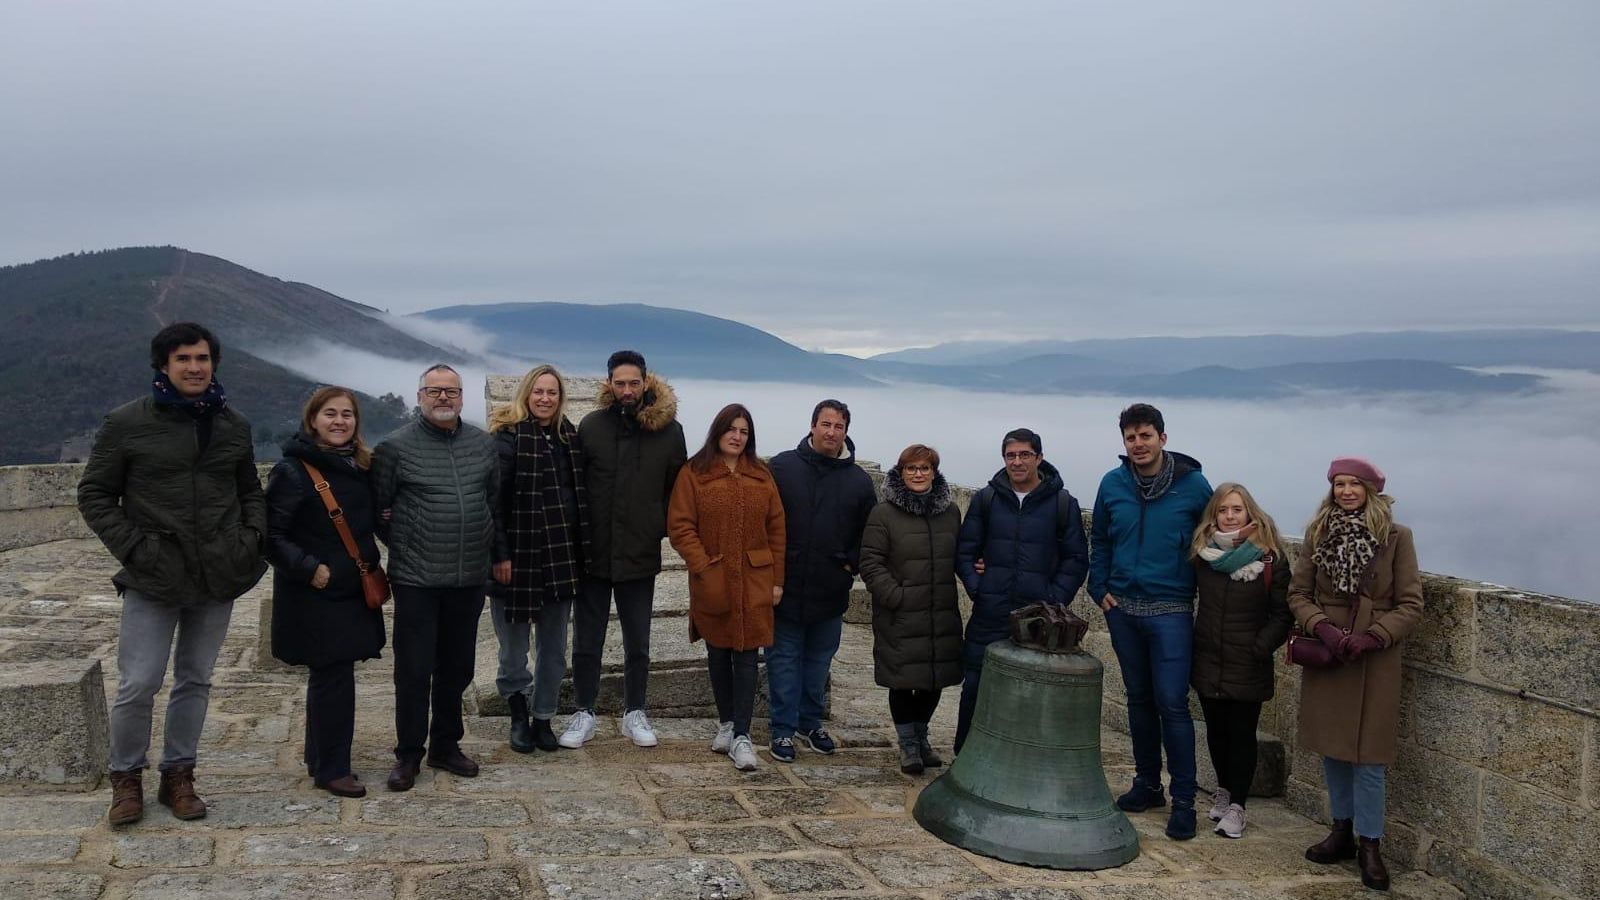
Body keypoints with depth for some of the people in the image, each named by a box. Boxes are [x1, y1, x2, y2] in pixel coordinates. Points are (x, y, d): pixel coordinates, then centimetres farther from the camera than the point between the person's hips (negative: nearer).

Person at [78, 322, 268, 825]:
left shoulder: (233, 426, 8)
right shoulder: (127, 423, -4)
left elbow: (251, 492, 20)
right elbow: (94, 495, 1)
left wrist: (251, 534, 2)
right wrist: (133, 547, -10)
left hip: (218, 578, 4)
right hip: (153, 579, -3)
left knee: (195, 680, 12)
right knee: (138, 685, -3)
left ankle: (179, 775, 26)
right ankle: (126, 778, 19)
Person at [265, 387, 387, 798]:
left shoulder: (360, 467, 9)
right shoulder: (293, 471, -13)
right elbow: (271, 534, -15)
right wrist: (309, 569, -19)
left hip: (352, 592, 7)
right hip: (316, 595, -7)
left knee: (330, 677, 16)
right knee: (333, 679, -4)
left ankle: (320, 760, 29)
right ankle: (331, 770, 8)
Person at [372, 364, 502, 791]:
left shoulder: (483, 444, 8)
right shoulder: (396, 446, -6)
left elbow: (495, 499, 17)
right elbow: (376, 506, 1)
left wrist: (497, 552, 15)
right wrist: (402, 544, 4)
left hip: (470, 578, 4)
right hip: (416, 579, -4)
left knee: (457, 667, 13)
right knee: (414, 670, 1)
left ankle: (446, 746, 27)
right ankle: (408, 755, 14)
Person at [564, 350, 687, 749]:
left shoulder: (669, 431, -3)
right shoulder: (591, 426, -4)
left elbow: (677, 489, 6)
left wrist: (660, 528, -2)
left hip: (640, 555, 0)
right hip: (593, 552, 0)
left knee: (638, 643, 13)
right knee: (587, 642, 10)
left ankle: (634, 713, 27)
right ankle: (584, 713, 24)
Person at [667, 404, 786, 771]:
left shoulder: (762, 475, 8)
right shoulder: (694, 473, -1)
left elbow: (776, 529, 8)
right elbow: (680, 527, -5)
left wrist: (777, 579, 3)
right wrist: (703, 567, -13)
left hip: (754, 582, 1)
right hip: (712, 582, -1)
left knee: (746, 655, -2)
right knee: (718, 653, 11)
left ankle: (741, 736, 1)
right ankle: (726, 723, 28)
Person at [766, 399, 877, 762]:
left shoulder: (858, 480, 3)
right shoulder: (782, 466, -4)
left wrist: (852, 563, 1)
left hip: (830, 592, 3)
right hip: (786, 586, -2)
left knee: (819, 660, 15)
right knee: (784, 659, 5)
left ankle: (811, 723, 30)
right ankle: (783, 729, 15)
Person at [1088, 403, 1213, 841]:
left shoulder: (1193, 485, -6)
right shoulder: (1113, 484, 3)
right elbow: (1099, 541, 13)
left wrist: (1199, 592, -2)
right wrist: (1100, 588, 4)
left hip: (1170, 611, -4)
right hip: (1122, 608, 4)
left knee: (1172, 703, -7)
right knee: (1139, 699, 14)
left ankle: (1183, 800, 3)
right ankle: (1147, 784, 27)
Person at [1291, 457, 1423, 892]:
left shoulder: (1396, 536, -6)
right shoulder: (1318, 533, 3)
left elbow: (1411, 605, -6)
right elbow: (1298, 593, 3)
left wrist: (1371, 637, -18)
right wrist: (1323, 628, -14)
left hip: (1375, 660, -3)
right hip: (1326, 655, 3)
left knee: (1368, 753, 0)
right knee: (1331, 747, 11)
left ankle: (1370, 844, 11)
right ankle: (1342, 830, 26)